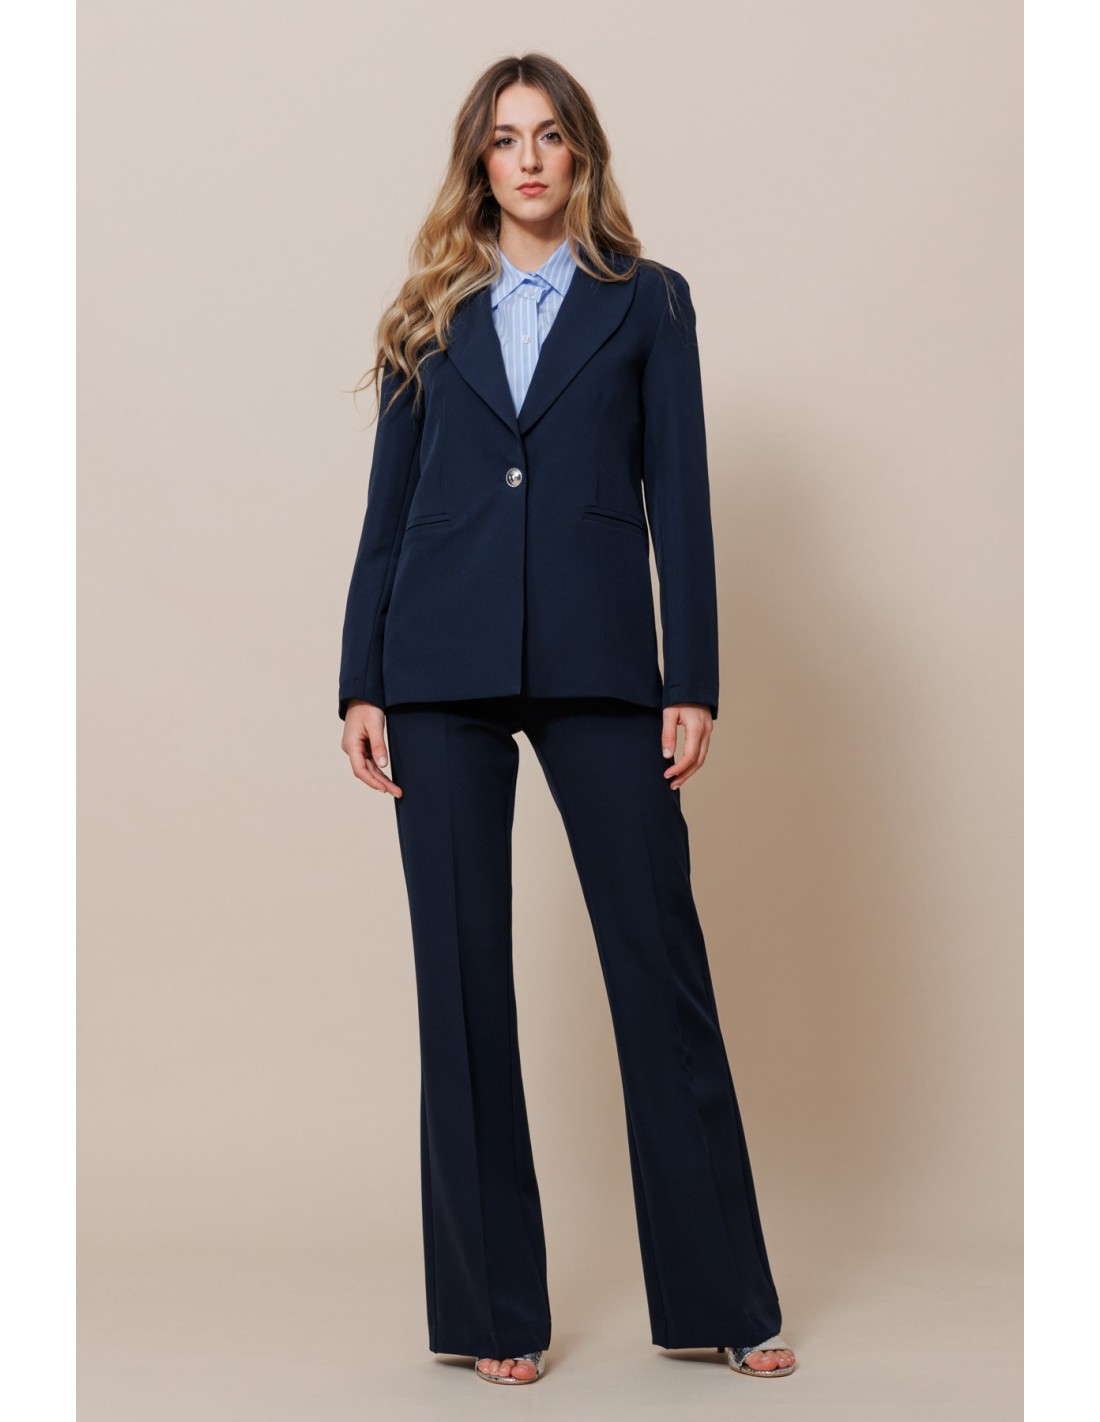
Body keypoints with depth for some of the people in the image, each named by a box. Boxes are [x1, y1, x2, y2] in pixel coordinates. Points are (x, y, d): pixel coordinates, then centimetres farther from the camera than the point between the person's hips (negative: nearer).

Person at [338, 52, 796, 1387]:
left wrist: (692, 682, -4)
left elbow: (678, 499, 4)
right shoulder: (430, 315, 14)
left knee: (660, 962, -2)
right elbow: (387, 507, 11)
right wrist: (361, 685, 3)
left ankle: (719, 1297, 11)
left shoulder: (646, 301, 10)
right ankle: (492, 1309, 14)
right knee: (462, 980, 3)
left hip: (597, 667, -1)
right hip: (444, 668, 2)